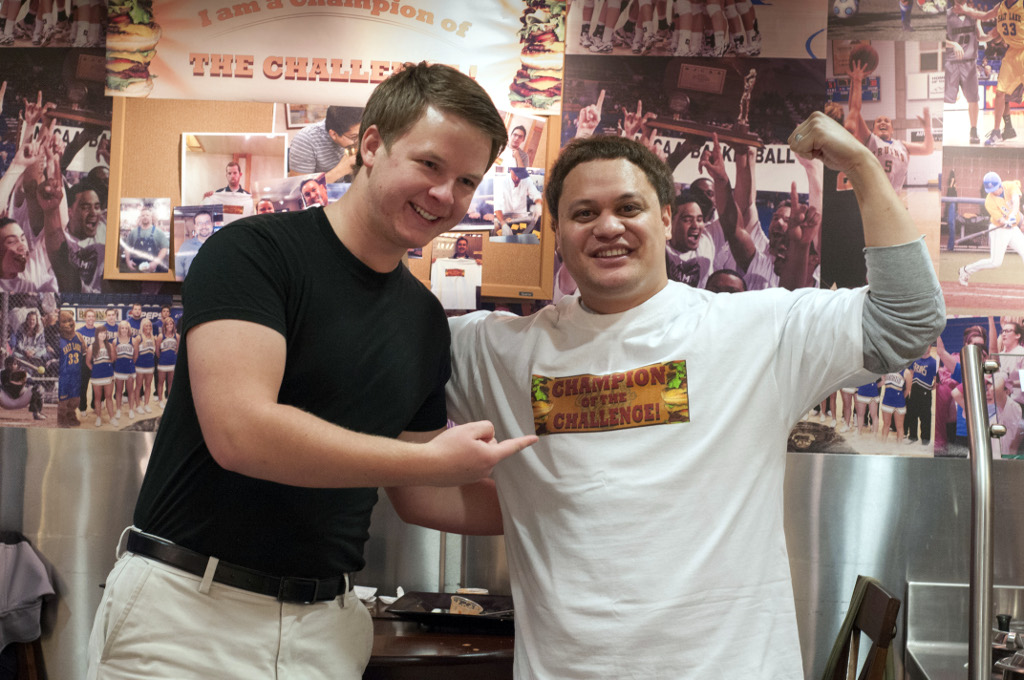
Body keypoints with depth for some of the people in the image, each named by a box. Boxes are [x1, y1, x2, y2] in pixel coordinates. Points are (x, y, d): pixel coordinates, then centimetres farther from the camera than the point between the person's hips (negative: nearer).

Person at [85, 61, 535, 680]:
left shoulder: (427, 319, 8)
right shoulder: (254, 252, -11)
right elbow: (239, 430, -24)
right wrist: (433, 460, -18)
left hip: (327, 627, 6)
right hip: (188, 609, -5)